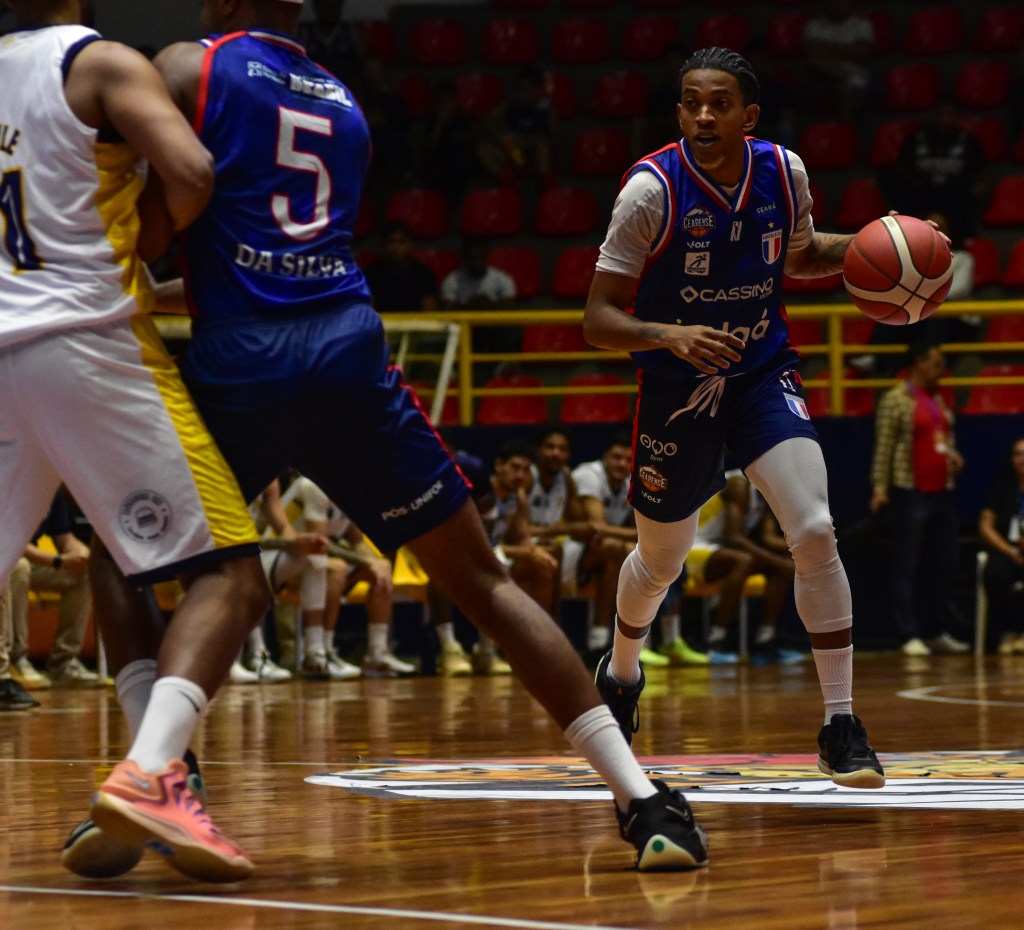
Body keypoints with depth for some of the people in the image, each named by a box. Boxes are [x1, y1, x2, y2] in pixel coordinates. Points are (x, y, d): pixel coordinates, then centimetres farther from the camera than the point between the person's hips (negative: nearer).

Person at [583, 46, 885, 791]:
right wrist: (669, 335, -38)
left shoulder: (785, 173, -9)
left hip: (763, 374, 2)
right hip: (678, 390, -1)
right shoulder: (652, 190, -21)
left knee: (816, 533, -19)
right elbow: (598, 319, -19)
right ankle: (621, 670, 50)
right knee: (662, 558, 16)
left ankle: (841, 725, -8)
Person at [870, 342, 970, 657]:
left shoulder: (938, 400, 14)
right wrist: (880, 489, -15)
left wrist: (953, 455, 4)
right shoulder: (895, 399, -6)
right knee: (906, 567, -3)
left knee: (943, 564, 9)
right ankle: (910, 636, -3)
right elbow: (883, 447, -9)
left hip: (942, 492, 7)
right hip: (910, 493, -7)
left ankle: (937, 631, 18)